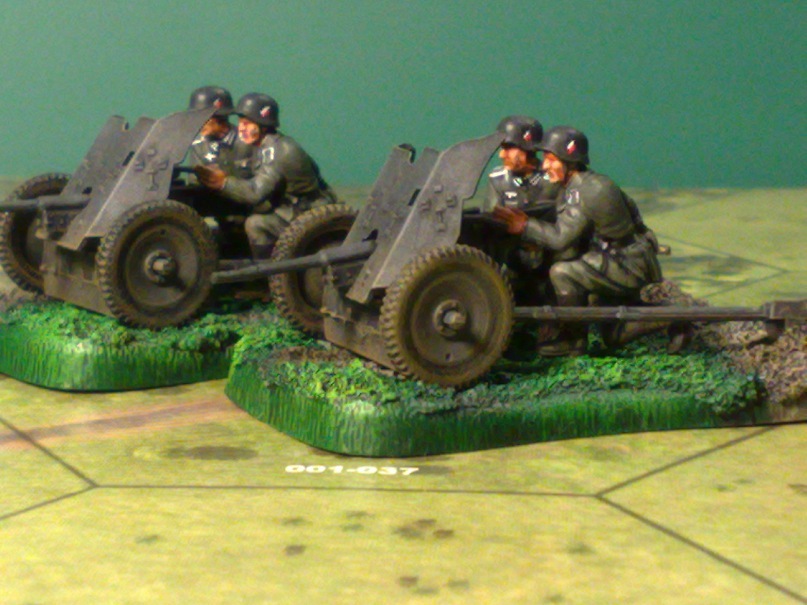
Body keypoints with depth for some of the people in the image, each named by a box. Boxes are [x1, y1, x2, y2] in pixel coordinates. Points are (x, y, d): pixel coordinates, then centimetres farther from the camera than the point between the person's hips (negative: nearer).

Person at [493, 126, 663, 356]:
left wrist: (524, 227, -19)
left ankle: (573, 339, -10)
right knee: (614, 335, 20)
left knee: (562, 273, -24)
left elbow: (562, 237, -25)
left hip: (630, 268, -10)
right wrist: (527, 222, 1)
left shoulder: (584, 191, -22)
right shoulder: (587, 184, 8)